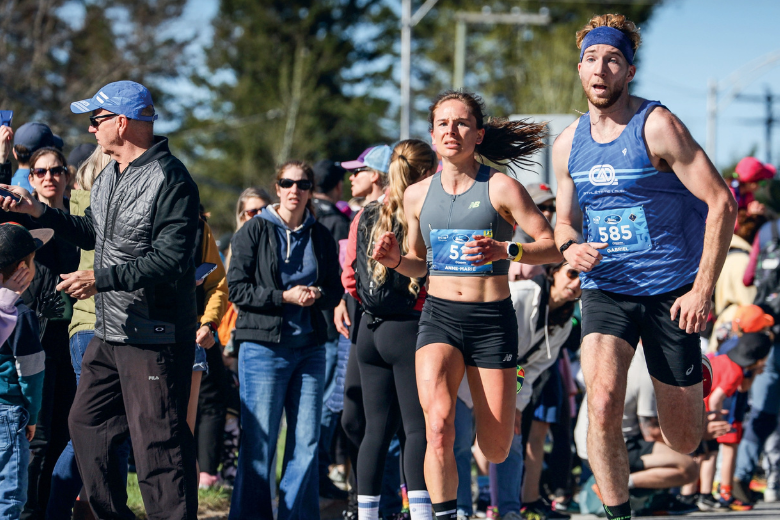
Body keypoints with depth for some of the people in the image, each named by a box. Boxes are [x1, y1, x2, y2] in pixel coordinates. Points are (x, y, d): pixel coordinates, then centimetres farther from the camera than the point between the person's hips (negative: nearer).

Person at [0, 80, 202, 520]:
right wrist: (38, 211, 18)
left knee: (157, 444, -9)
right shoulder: (109, 177, 14)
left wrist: (102, 278, -24)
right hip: (110, 334, 10)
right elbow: (93, 232, 28)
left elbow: (170, 261, -23)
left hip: (156, 338, -10)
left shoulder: (170, 181, -16)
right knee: (87, 425, 17)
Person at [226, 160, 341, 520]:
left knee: (306, 441, 2)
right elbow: (237, 289, -5)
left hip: (309, 347, 4)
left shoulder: (320, 236, 11)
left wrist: (317, 295, -7)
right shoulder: (254, 231, 0)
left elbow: (335, 291, 15)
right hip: (263, 345, -4)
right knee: (259, 442, -3)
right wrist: (285, 296, -14)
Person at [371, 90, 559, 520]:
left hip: (493, 319, -2)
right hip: (439, 316, 2)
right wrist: (395, 260, 0)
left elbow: (552, 246, -5)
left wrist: (504, 251, -22)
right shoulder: (417, 195, 9)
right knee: (438, 427, -26)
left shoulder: (500, 188, -3)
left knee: (496, 451, 4)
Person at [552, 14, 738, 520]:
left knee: (685, 442, 6)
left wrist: (703, 290, -17)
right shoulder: (568, 144, 5)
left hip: (671, 289, -3)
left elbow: (721, 202, -13)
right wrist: (570, 248, -7)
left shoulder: (657, 126, -11)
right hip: (606, 290, 3)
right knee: (602, 405, -22)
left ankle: (696, 378, 42)